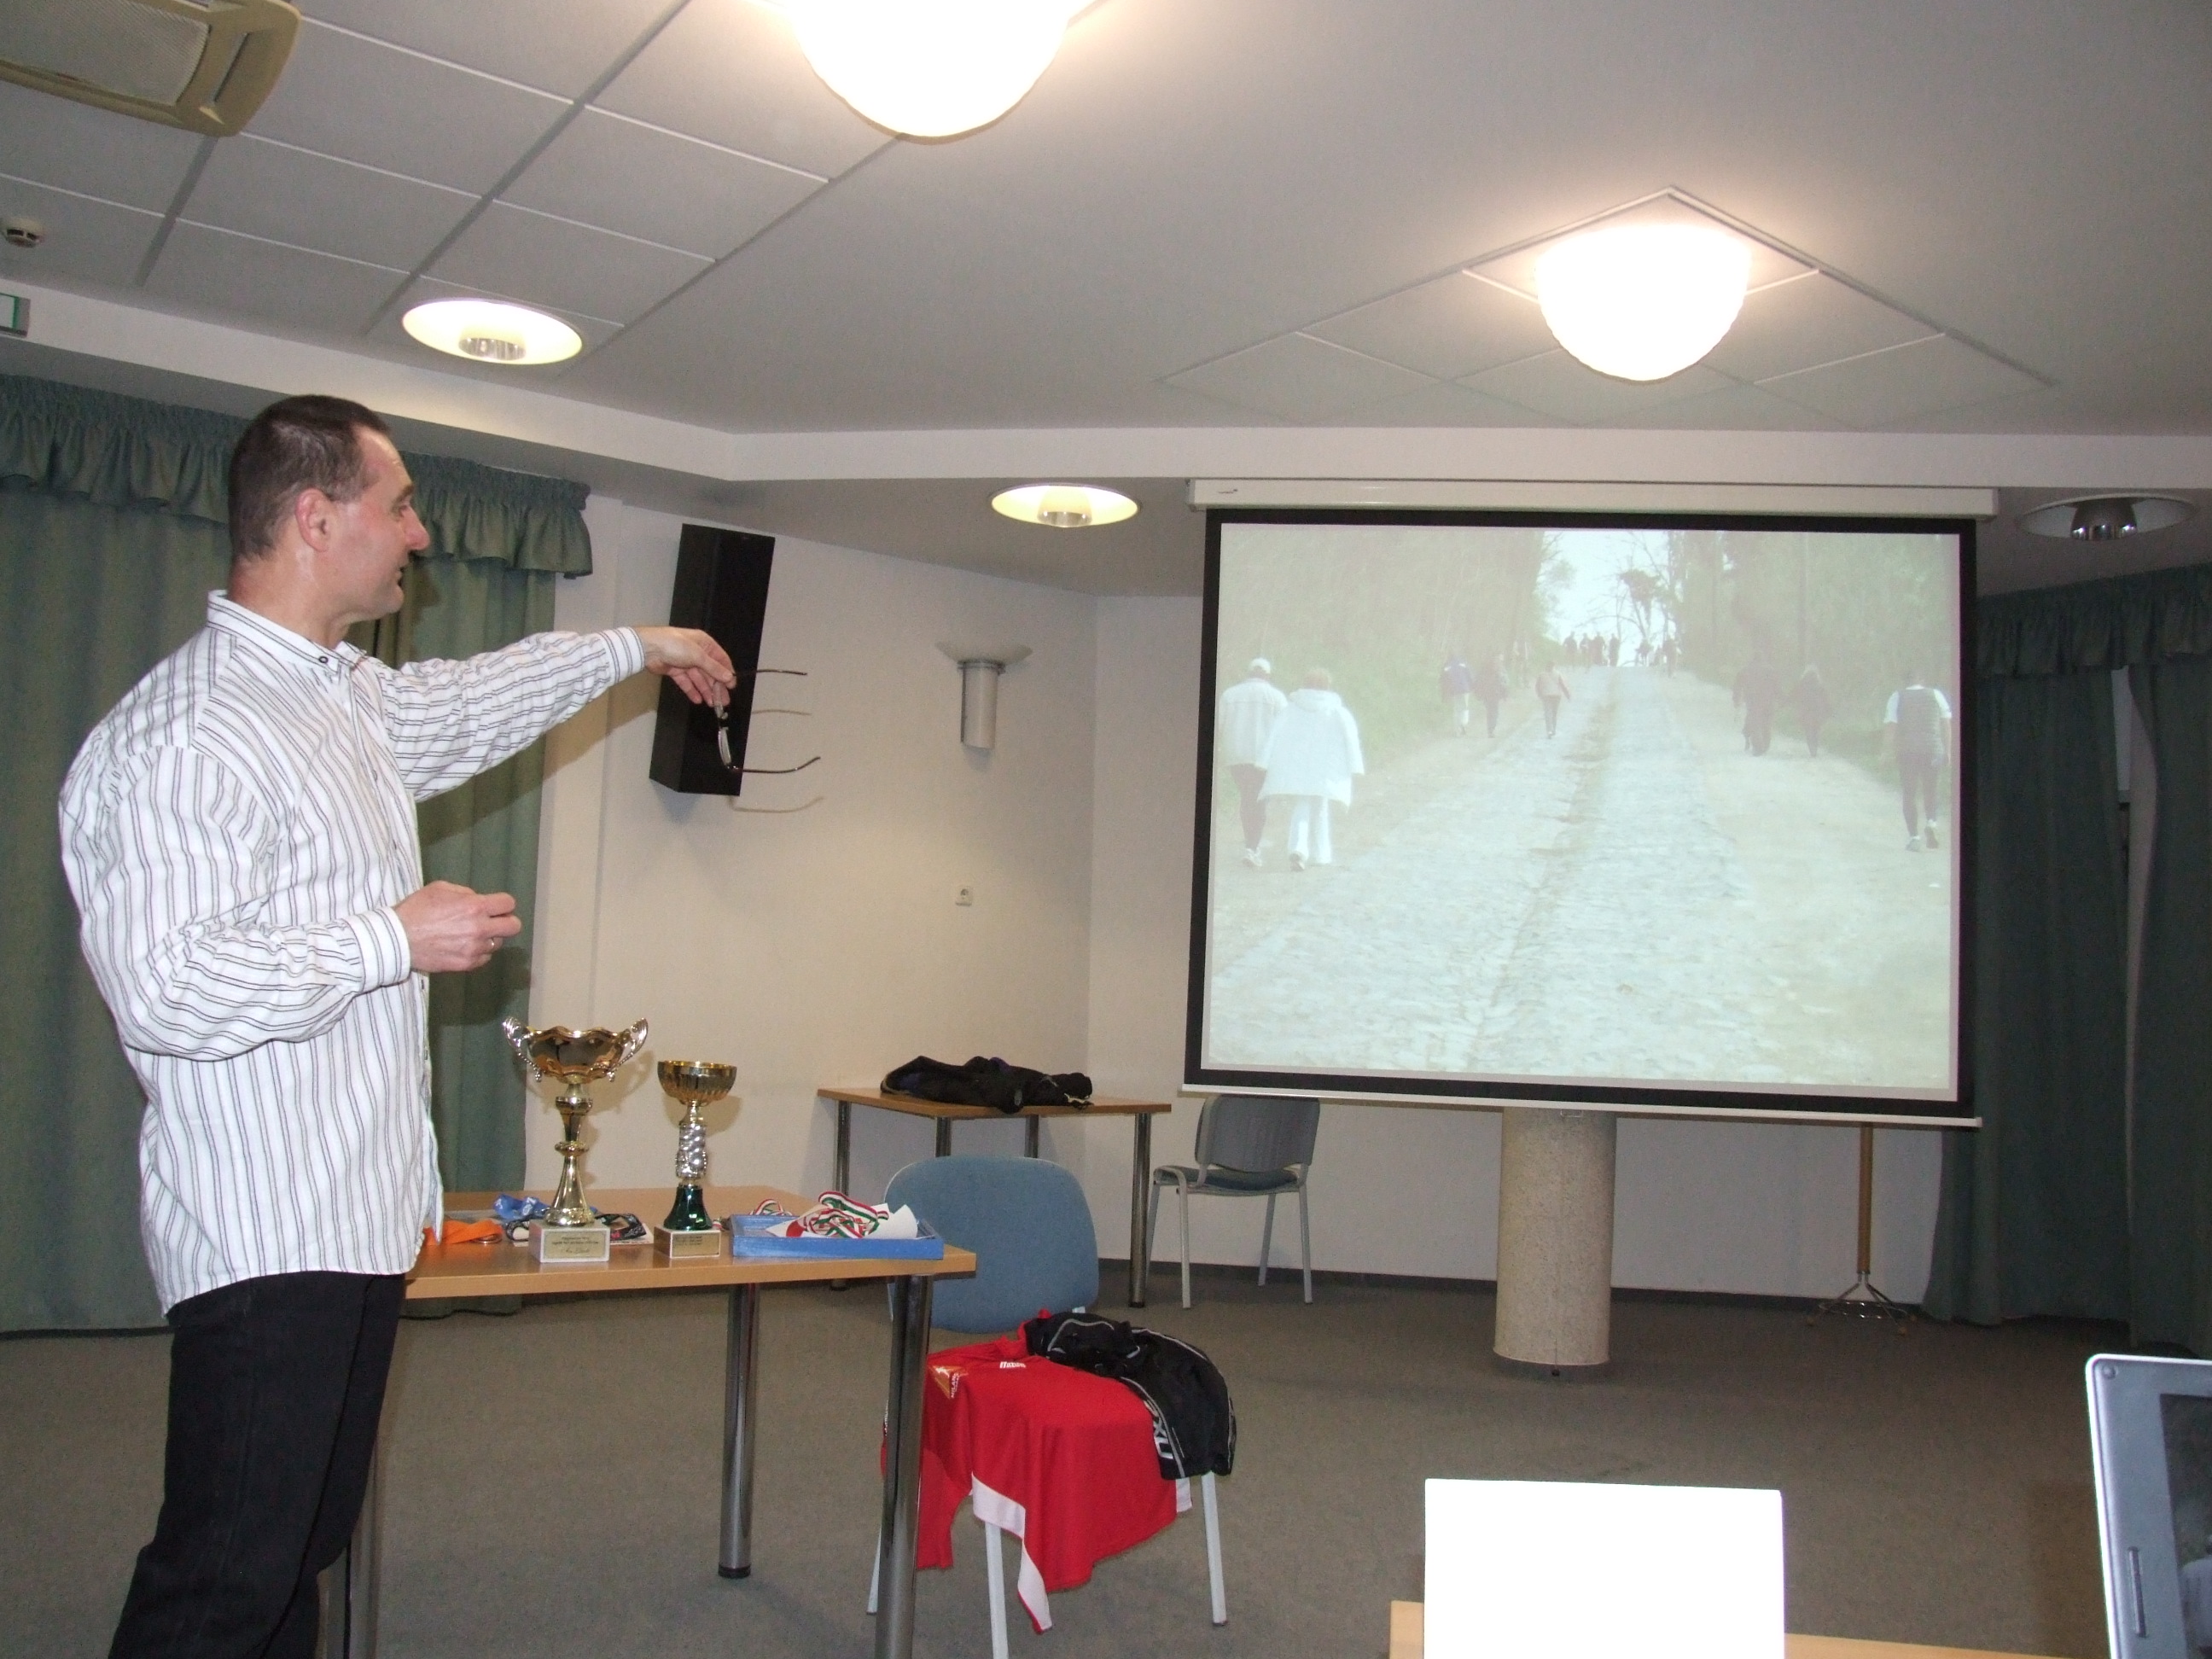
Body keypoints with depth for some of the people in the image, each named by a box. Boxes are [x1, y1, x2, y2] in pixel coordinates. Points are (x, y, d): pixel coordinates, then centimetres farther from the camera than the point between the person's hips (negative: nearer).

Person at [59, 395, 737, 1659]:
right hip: (264, 1234, -9)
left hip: (363, 1218, 9)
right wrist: (398, 939, -19)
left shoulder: (357, 700, 13)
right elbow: (164, 986, -26)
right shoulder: (184, 734, -17)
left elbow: (478, 700, 34)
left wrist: (637, 646, 42)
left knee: (300, 1554, 16)